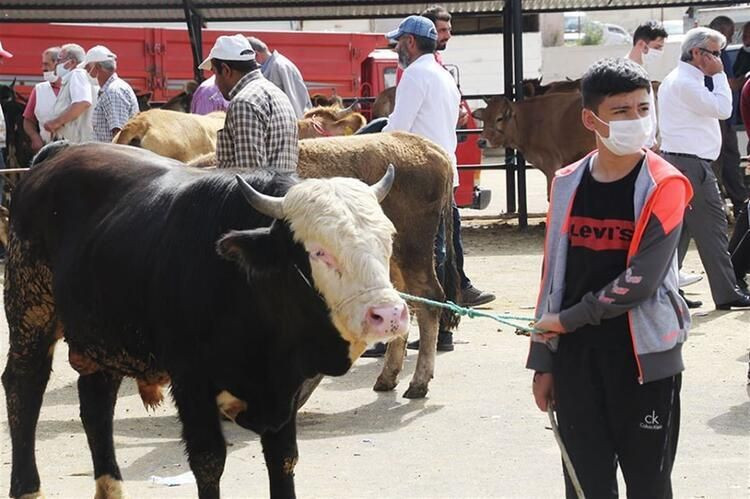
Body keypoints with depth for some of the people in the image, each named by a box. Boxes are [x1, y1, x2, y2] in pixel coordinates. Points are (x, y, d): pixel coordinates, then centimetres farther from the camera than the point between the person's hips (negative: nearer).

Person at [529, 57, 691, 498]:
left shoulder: (664, 186, -9)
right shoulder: (568, 184, 5)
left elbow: (641, 280, -16)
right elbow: (553, 274, 10)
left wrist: (566, 320, -10)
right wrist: (543, 360, 11)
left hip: (644, 358, -4)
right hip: (576, 358, 4)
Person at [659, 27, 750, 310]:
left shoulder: (676, 80, 18)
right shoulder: (686, 82, -16)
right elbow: (722, 109, -17)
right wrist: (719, 74, -10)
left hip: (675, 159, 11)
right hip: (692, 164, -11)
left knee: (679, 228, 11)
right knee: (712, 226, -6)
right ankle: (726, 294, -2)